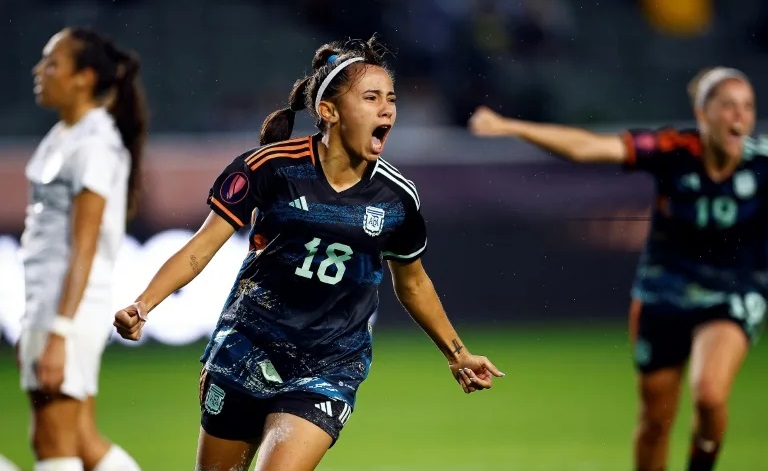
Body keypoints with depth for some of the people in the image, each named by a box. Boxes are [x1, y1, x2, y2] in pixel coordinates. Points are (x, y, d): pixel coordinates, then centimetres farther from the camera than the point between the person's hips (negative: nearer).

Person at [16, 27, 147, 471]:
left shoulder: (95, 147, -14)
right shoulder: (61, 138, 13)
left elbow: (83, 250, -18)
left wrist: (58, 334, -22)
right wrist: (34, 326, 19)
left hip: (74, 305, -9)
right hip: (46, 300, 9)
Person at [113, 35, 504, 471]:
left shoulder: (397, 197, -4)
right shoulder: (271, 167, -11)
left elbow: (412, 282, 14)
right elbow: (203, 246, -10)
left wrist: (457, 354, 19)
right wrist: (143, 305, -23)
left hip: (329, 371, 0)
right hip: (246, 355, 0)